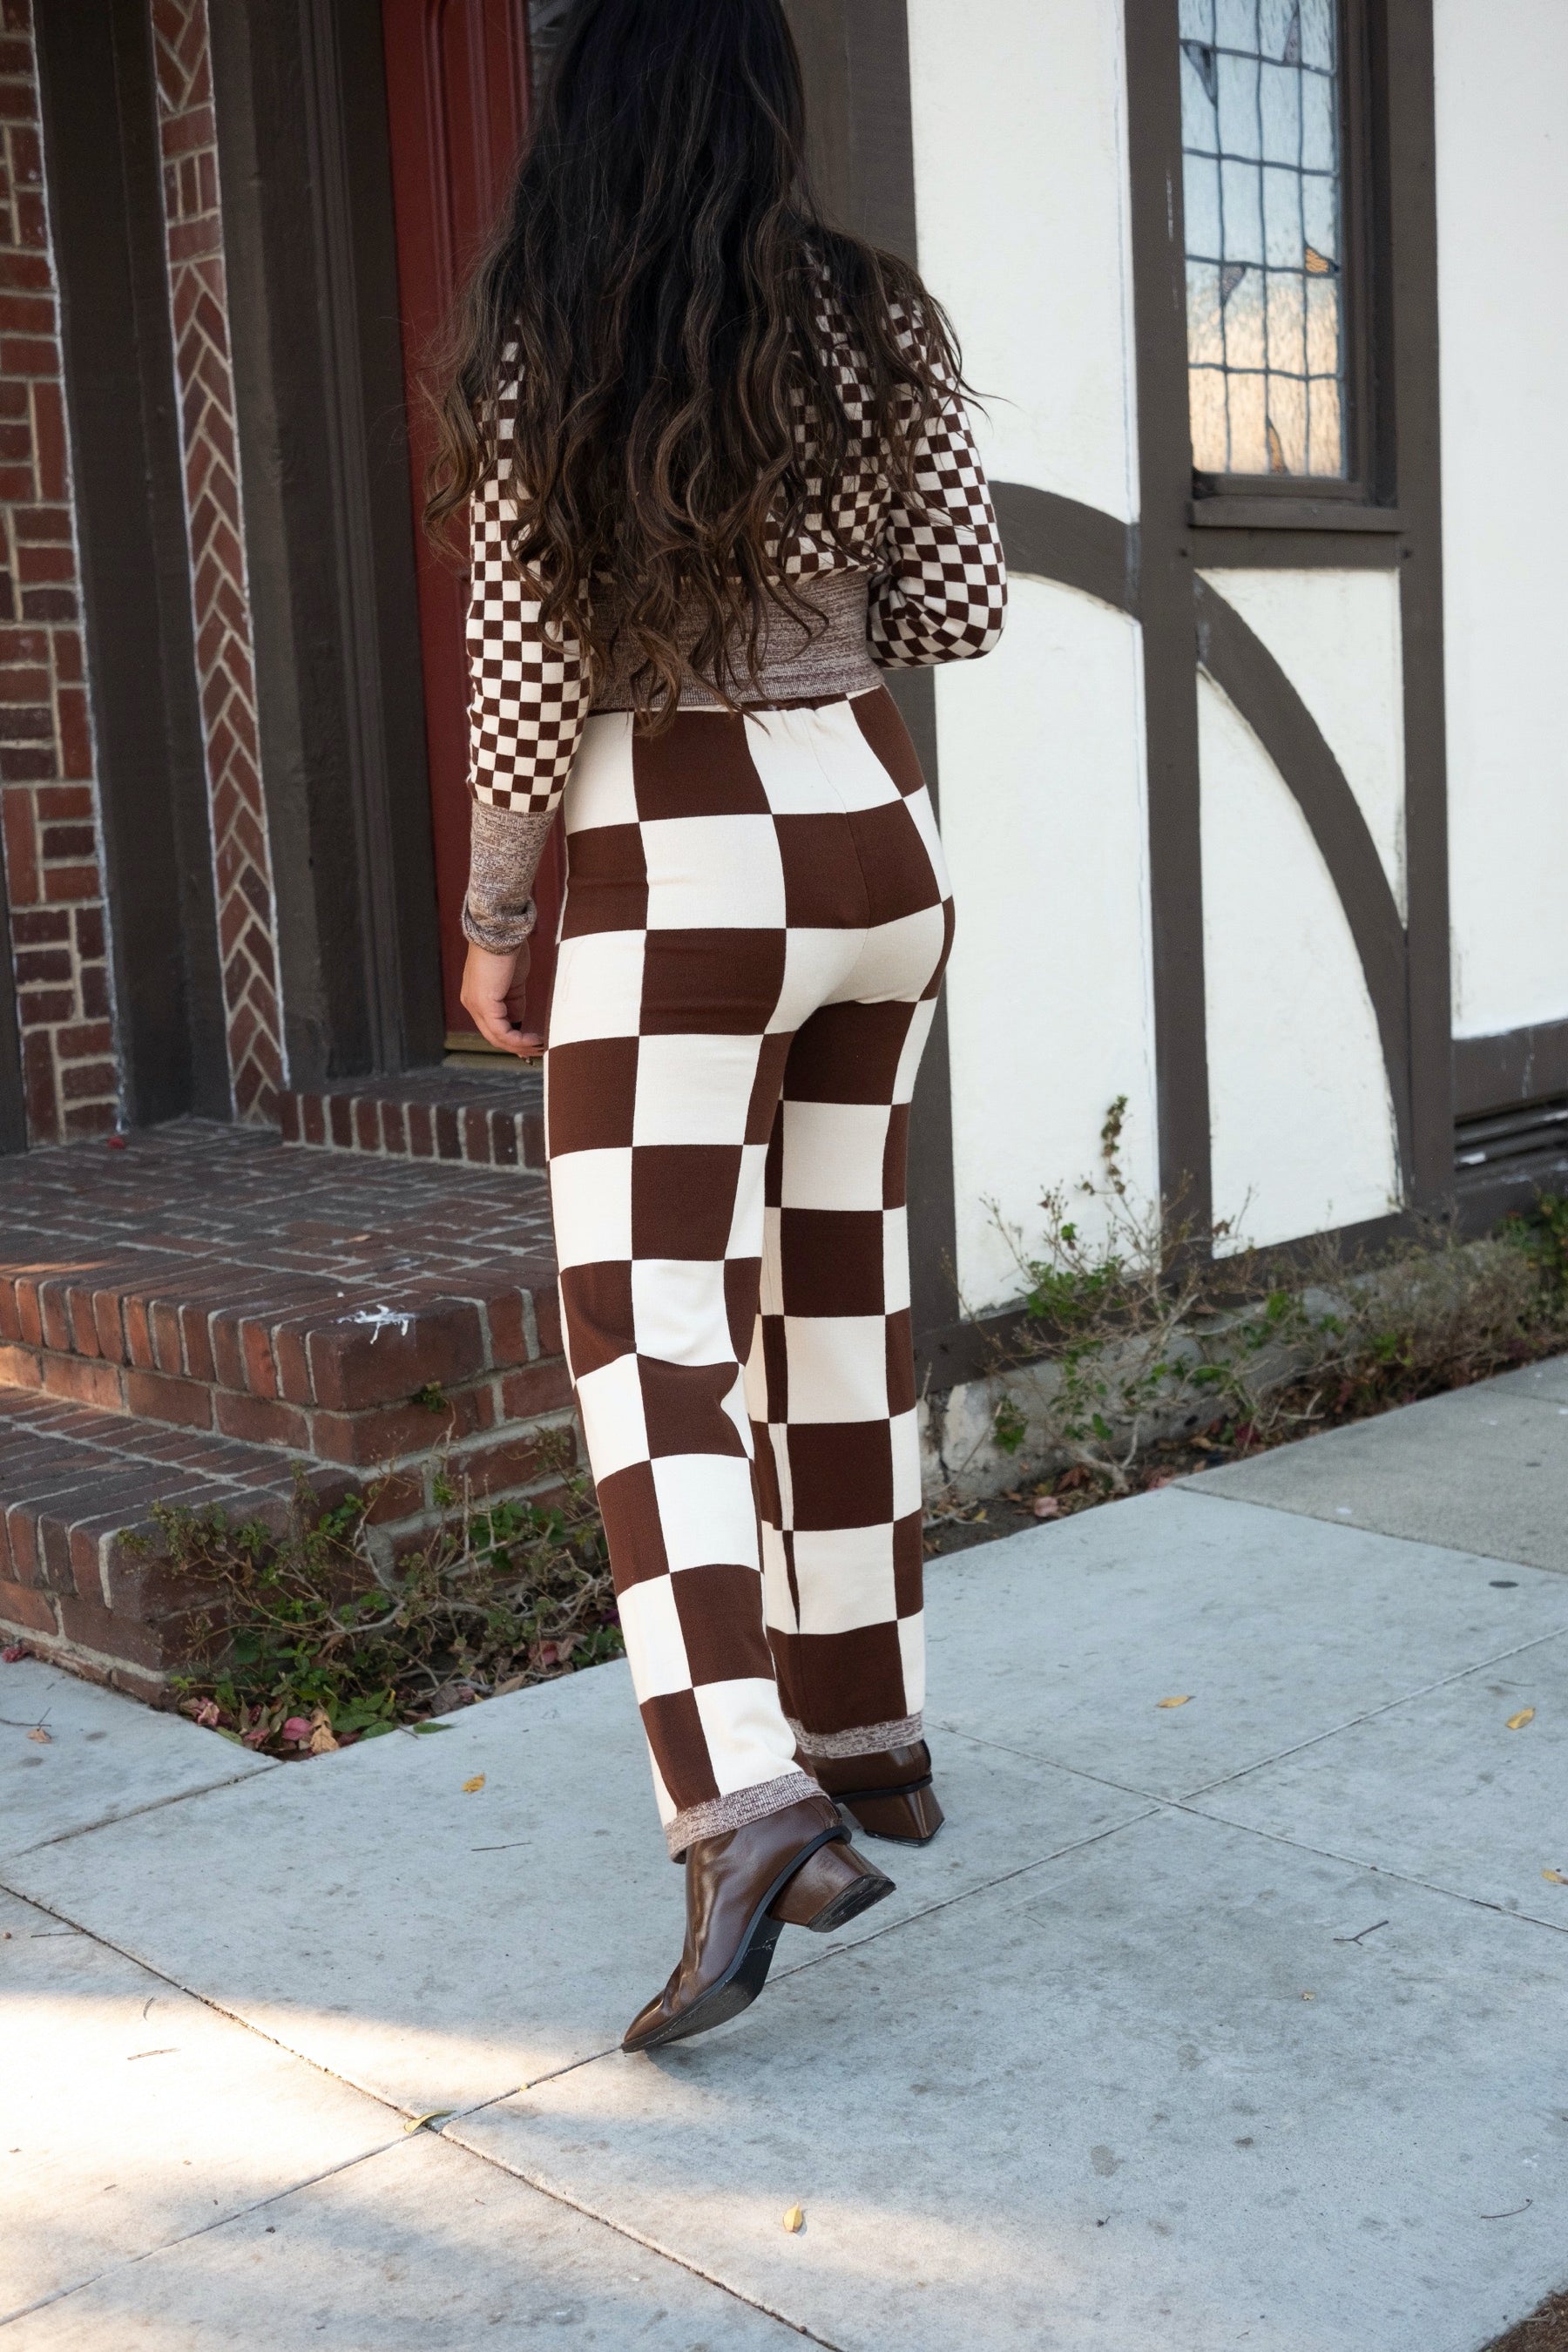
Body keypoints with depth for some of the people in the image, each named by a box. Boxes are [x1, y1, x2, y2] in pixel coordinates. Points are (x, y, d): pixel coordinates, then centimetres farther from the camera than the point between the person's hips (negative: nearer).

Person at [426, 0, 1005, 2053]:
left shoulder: (539, 346, -7)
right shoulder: (883, 325, 2)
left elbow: (528, 676, -8)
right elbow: (960, 612, 5)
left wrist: (492, 916, 3)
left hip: (677, 878, -4)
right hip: (872, 844, 5)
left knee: (655, 1341, -5)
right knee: (842, 1303, 15)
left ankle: (750, 1806, -18)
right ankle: (872, 1732, 25)